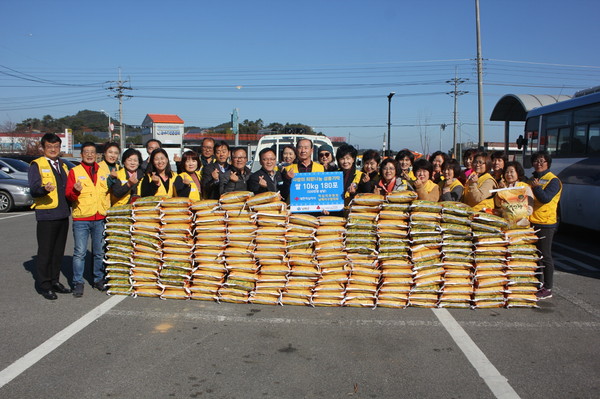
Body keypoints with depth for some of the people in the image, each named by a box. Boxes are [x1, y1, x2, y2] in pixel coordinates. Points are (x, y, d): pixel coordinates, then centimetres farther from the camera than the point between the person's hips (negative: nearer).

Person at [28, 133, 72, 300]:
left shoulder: (63, 166, 18)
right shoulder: (37, 165, -3)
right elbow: (34, 190, -14)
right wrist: (44, 189, -33)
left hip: (63, 215, 6)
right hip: (46, 215, -6)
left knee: (58, 251, 12)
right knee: (45, 252, 0)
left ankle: (55, 281, 22)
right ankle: (44, 286, 9)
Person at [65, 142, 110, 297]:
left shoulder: (103, 172, 13)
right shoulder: (74, 171, 4)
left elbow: (109, 193, 19)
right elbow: (68, 195, -2)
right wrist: (75, 191, -23)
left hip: (100, 218, 3)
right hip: (81, 218, -3)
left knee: (100, 252, 9)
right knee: (80, 252, -2)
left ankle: (99, 280, 22)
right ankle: (78, 283, 8)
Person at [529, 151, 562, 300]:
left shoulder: (553, 180, -9)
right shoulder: (532, 179, 16)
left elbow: (545, 198, -22)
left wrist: (536, 187, -18)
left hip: (545, 223, -8)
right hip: (531, 222, 8)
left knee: (545, 256, -2)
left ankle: (547, 289, 7)